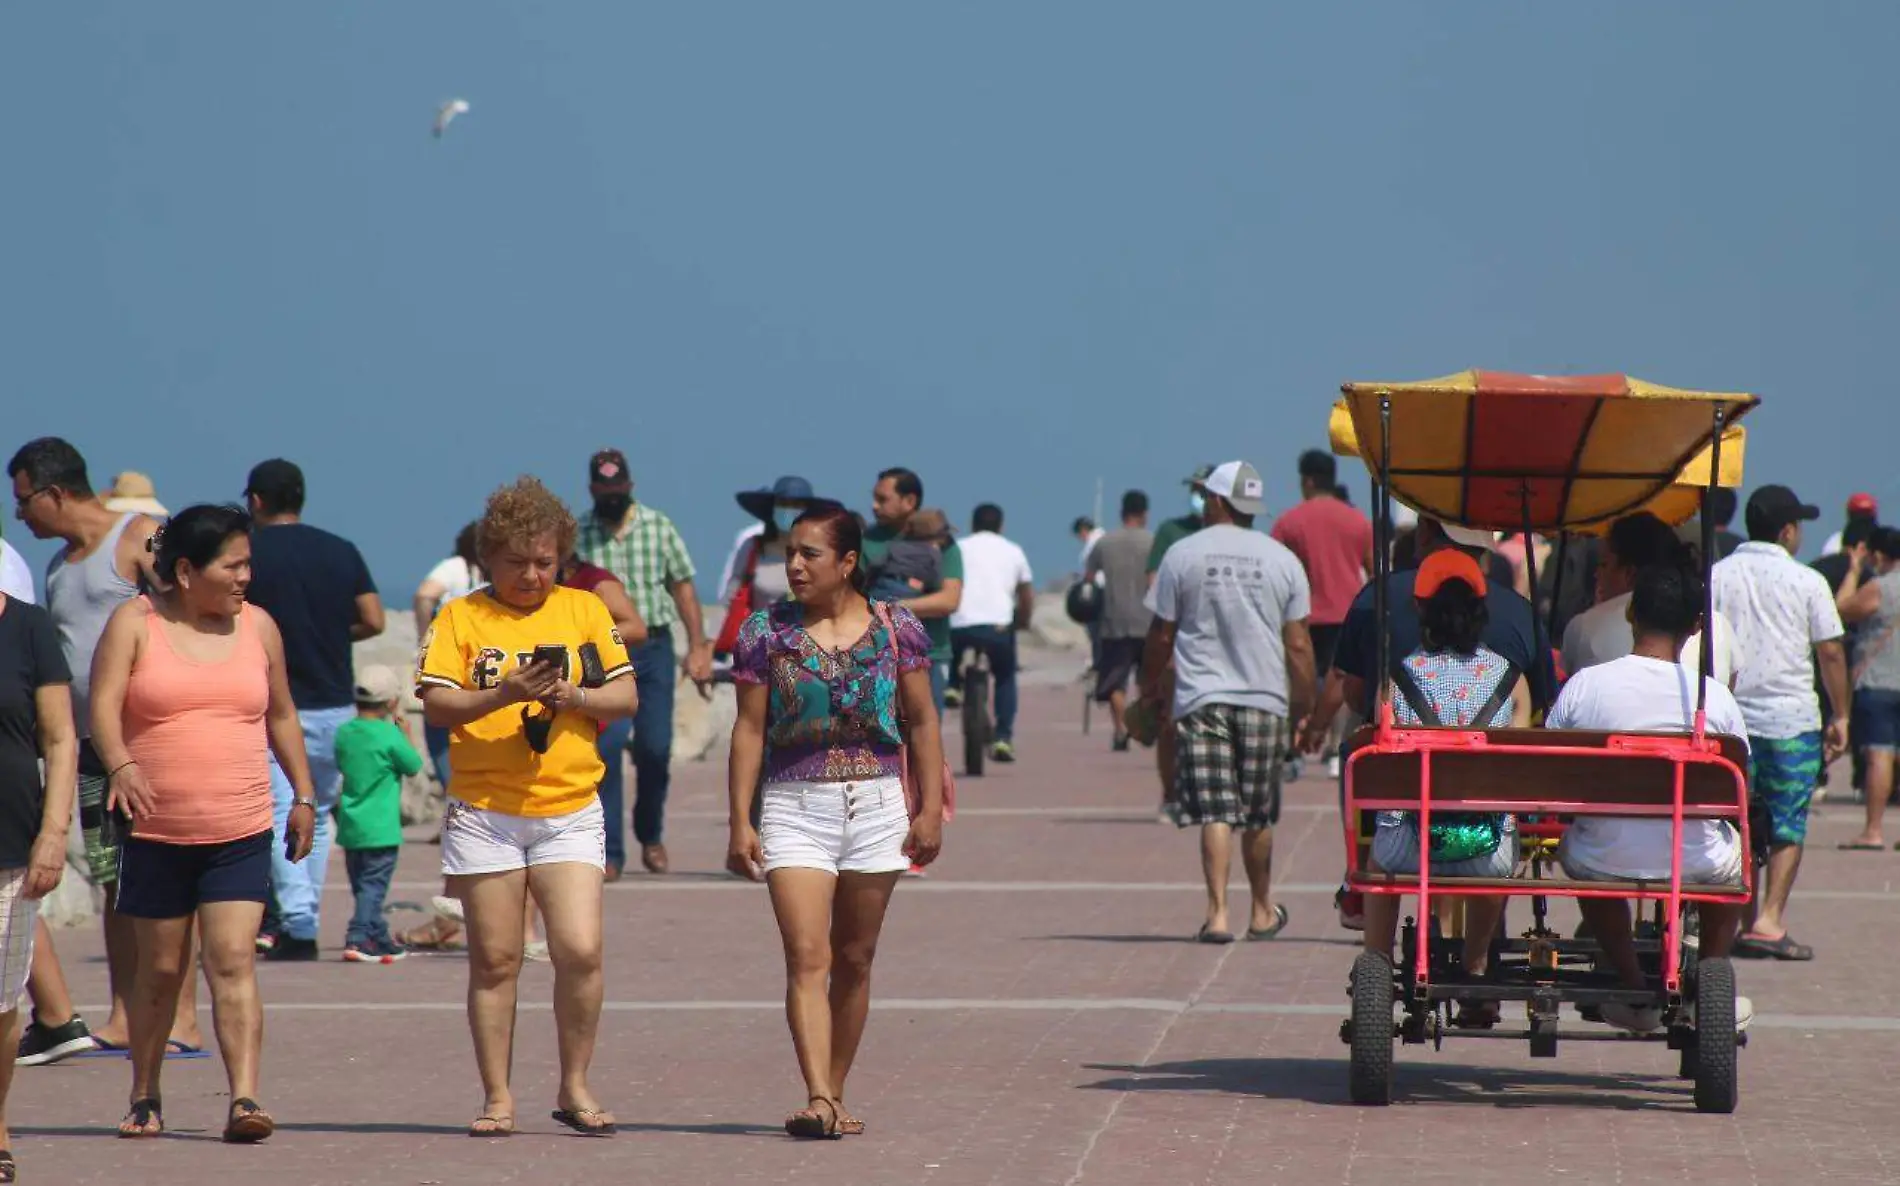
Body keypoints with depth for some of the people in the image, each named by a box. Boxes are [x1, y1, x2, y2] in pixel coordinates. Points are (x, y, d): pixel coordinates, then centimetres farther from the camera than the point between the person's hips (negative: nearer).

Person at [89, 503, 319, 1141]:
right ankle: (145, 1098, 26)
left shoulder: (257, 627, 9)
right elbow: (104, 705, -12)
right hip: (155, 832, -1)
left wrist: (303, 795, 17)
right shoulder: (135, 623, -1)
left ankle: (244, 1099, -20)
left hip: (242, 832, 1)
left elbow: (281, 716, 19)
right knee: (161, 968, 9)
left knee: (233, 963, -12)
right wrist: (120, 765, -30)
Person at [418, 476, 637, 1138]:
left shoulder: (585, 611, 9)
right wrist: (503, 695, -20)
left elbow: (626, 696, 8)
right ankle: (497, 1098, 11)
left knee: (580, 950, -11)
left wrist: (574, 696, -11)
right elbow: (434, 704, -5)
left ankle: (575, 1088, 4)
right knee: (494, 961, 2)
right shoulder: (461, 617, 4)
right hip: (483, 813, -1)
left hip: (569, 812, 1)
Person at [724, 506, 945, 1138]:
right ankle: (817, 1099, -23)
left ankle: (834, 1096, 17)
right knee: (806, 958, -14)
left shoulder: (897, 628, 2)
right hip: (795, 808, -1)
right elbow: (749, 729, 3)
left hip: (877, 805, 1)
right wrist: (740, 822, -3)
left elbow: (922, 722, 7)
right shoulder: (766, 631, 1)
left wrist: (930, 808, 1)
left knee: (854, 960, 8)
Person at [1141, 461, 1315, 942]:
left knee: (1214, 812, -4)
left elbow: (1161, 636, 2)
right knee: (1258, 816, 14)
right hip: (1264, 698, 2)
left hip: (1201, 698, -2)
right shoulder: (1283, 560, 4)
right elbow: (1298, 645, 3)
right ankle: (1263, 912, 27)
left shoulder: (1183, 555, -1)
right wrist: (1304, 705, 12)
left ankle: (1218, 912, -16)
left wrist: (1149, 687, 18)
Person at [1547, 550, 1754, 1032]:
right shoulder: (1716, 697, -9)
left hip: (1605, 864, 0)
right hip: (1695, 864, 0)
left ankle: (1636, 993, 33)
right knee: (1735, 851, 35)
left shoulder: (1584, 685, -11)